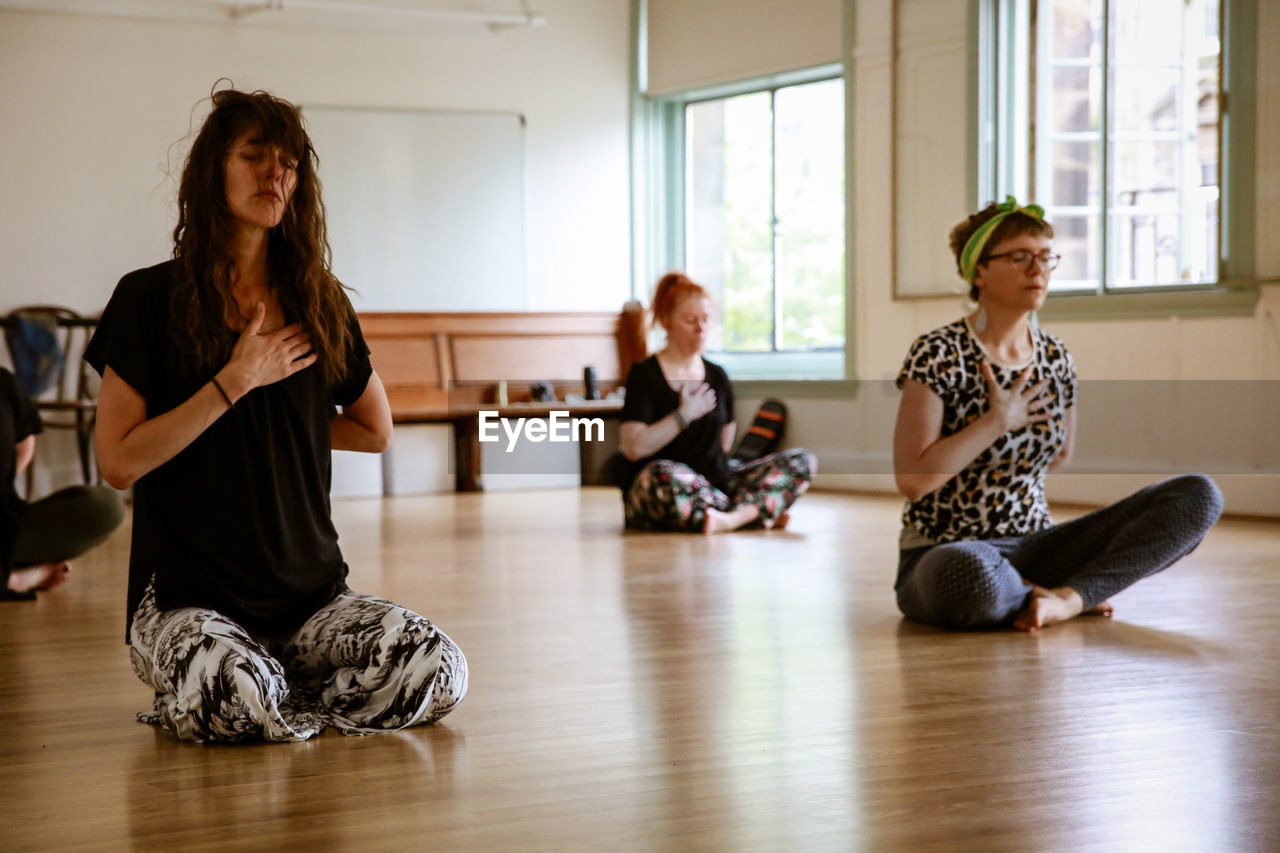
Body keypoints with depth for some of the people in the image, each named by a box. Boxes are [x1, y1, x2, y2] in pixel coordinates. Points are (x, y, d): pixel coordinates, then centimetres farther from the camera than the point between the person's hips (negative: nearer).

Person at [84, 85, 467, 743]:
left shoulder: (319, 302, 9)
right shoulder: (150, 299, -2)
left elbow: (376, 432, 21)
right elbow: (117, 462, -10)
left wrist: (282, 425, 10)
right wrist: (235, 384, -12)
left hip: (311, 593, 4)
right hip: (186, 595, -4)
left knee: (437, 671, -22)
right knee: (235, 691, -36)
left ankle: (281, 700, 1)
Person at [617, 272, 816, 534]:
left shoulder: (717, 376, 16)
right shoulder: (644, 375, -1)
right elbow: (633, 447, -14)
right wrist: (684, 415, -11)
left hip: (714, 482, 6)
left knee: (802, 462, -11)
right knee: (663, 475, -42)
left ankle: (730, 518, -33)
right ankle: (757, 512, -31)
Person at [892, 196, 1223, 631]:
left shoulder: (1055, 358, 9)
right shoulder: (938, 355, -10)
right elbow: (911, 479, -17)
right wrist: (998, 421, -14)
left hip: (1034, 545, 5)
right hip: (947, 554, -5)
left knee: (1199, 496, -11)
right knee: (970, 575, -45)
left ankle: (1069, 597, -19)